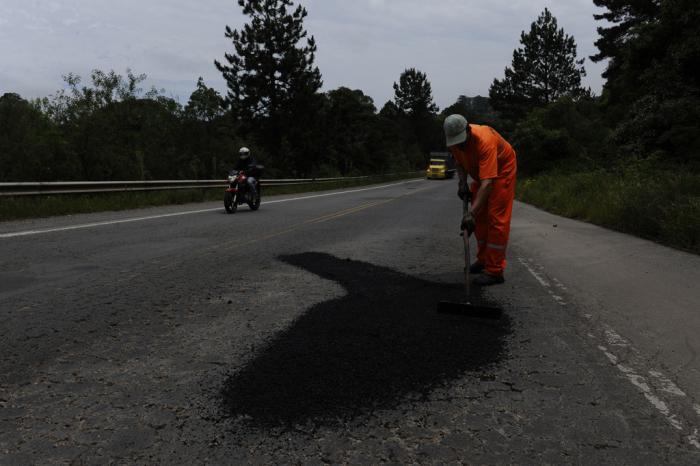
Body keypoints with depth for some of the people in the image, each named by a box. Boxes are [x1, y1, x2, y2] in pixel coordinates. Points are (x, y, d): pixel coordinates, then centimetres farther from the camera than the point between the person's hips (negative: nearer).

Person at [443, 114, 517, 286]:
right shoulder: (454, 141, -18)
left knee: (497, 219, -13)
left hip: (502, 170, -7)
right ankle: (483, 259, 24)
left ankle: (495, 271, -11)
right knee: (480, 217, 10)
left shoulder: (485, 141, -40)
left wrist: (471, 212, -51)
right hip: (481, 172, 7)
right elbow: (460, 163, 4)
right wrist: (463, 182, -14)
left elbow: (487, 183, -46)